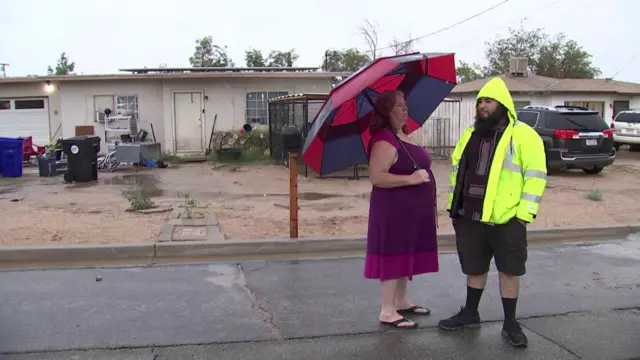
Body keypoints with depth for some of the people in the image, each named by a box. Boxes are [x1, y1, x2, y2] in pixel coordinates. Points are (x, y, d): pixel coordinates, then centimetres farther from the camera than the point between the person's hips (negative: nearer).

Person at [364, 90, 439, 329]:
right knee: (393, 257, -4)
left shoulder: (404, 136, 13)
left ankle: (401, 302, 29)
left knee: (406, 255, 16)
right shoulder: (384, 140, -18)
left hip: (411, 209, 10)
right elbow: (376, 177, -26)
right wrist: (411, 179, -27)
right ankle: (387, 312, 5)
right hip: (393, 210, -10)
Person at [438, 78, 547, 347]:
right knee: (474, 269, 17)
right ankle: (470, 314, 34)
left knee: (509, 271, 7)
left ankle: (510, 323, 22)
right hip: (470, 218, 5)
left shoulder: (523, 135, -7)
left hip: (506, 219, -5)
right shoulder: (470, 135, 11)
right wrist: (453, 206, 13)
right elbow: (457, 171, 17)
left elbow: (535, 176, -10)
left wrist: (525, 213, -14)